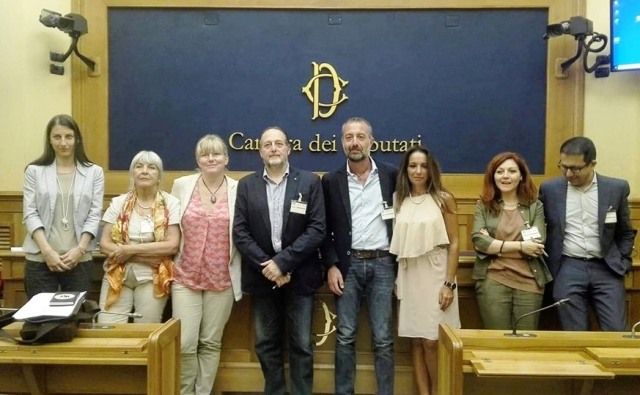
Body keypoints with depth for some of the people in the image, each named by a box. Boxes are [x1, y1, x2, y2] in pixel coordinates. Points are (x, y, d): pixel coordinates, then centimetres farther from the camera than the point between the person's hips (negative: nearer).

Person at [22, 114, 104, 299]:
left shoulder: (94, 172, 6)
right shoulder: (34, 171, 6)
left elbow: (94, 215, 3)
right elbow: (30, 214, 1)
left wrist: (79, 249, -9)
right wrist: (47, 251, -11)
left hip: (79, 260, 0)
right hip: (40, 260, 0)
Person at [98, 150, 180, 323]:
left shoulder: (171, 203, -3)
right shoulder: (119, 202, 4)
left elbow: (172, 245, -11)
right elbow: (105, 244, -2)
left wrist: (130, 250, -13)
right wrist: (146, 256, -14)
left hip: (153, 279, -2)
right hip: (117, 276, 2)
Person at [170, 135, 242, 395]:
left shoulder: (238, 190, -2)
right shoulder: (182, 185, 1)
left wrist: (237, 272, 1)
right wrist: (170, 263, 7)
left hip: (222, 279, 0)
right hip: (185, 277, 0)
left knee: (211, 343, 9)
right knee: (185, 343, -1)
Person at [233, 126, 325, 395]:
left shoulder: (309, 182, -1)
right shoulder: (246, 185, 5)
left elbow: (317, 229, -8)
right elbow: (240, 232, -1)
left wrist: (283, 262, -15)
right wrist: (266, 265, -12)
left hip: (299, 276, -2)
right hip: (262, 276, 2)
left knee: (301, 345, 6)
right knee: (266, 344, 12)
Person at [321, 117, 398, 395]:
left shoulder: (390, 174, 2)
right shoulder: (332, 181, 3)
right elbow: (325, 229, 4)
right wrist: (331, 266, -5)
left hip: (382, 263, 0)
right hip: (348, 264, 1)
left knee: (383, 339, 5)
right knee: (345, 337, 6)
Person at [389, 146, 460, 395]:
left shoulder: (444, 199, -3)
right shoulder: (399, 200, 7)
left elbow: (453, 244, -4)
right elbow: (396, 242, 9)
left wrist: (449, 283, -9)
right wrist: (395, 279, 3)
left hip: (435, 275, -3)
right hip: (408, 277, 3)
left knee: (432, 340, -2)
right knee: (416, 340, 7)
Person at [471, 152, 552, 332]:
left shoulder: (535, 205, 6)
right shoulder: (483, 205, 5)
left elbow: (538, 245, -5)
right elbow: (478, 241, -9)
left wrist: (495, 245, -9)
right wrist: (520, 246, -12)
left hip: (529, 282, 1)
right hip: (493, 281, -1)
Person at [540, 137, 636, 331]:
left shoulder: (617, 188, 2)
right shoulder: (550, 189, 1)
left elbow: (625, 232, 12)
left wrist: (623, 264, 5)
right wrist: (547, 265, 5)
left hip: (606, 269, 1)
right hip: (568, 269, 0)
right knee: (574, 335, 1)